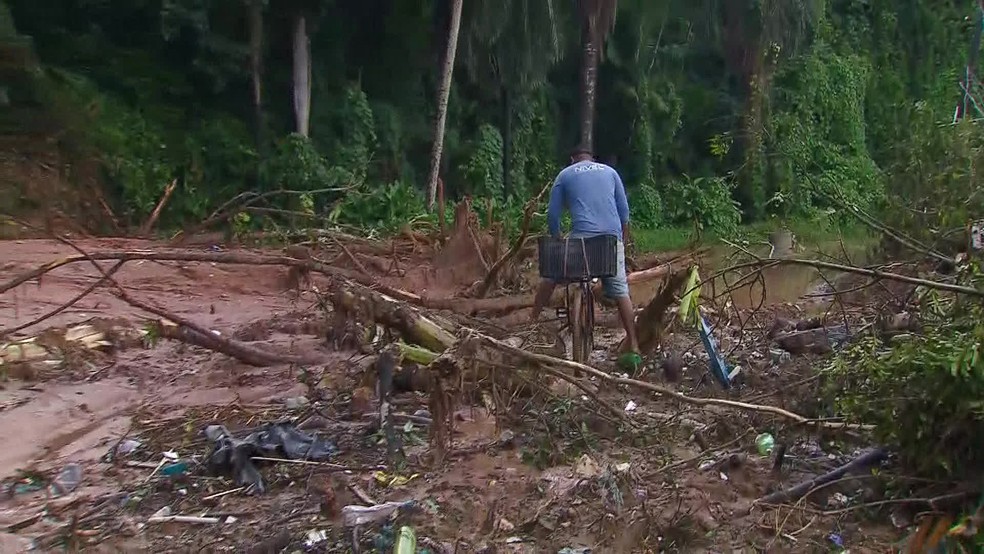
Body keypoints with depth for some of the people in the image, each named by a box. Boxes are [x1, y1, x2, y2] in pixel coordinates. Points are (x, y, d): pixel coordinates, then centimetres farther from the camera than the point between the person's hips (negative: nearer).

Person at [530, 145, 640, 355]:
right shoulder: (610, 171, 21)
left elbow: (552, 214, 12)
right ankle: (633, 344, 5)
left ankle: (532, 321, 16)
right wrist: (623, 240, 25)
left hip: (581, 237, -2)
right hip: (612, 237, 2)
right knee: (620, 290, 6)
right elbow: (624, 210, 17)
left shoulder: (565, 174, 16)